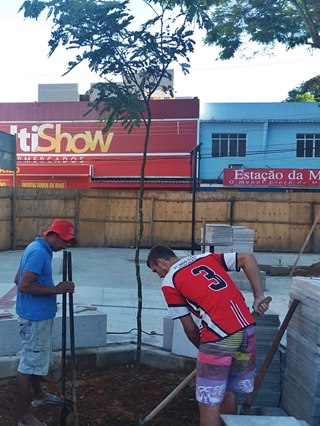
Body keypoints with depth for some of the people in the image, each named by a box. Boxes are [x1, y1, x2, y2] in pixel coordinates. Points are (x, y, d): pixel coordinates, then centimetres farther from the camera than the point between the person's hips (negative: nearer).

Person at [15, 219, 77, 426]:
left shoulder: (39, 248, 10)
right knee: (29, 363, -3)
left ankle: (38, 395, 43)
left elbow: (18, 279, 17)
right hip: (35, 316, -10)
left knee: (36, 357, 24)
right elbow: (24, 285, -27)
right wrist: (56, 289, -22)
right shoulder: (39, 252, -22)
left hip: (38, 314, 10)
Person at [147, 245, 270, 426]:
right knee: (229, 391, 21)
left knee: (209, 401, 5)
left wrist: (203, 348, 22)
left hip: (219, 336, -6)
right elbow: (247, 258, 11)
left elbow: (190, 328, 5)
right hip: (247, 329, 7)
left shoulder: (169, 282, 5)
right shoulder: (207, 257, 20)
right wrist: (259, 296, 8)